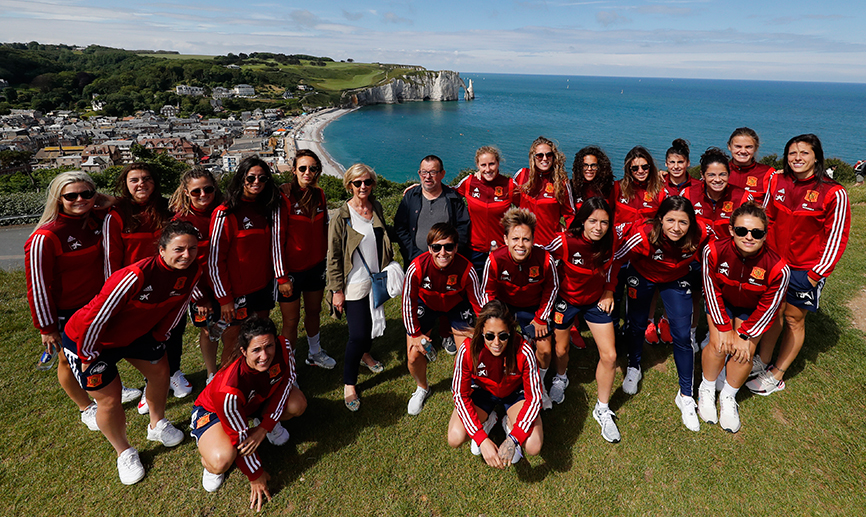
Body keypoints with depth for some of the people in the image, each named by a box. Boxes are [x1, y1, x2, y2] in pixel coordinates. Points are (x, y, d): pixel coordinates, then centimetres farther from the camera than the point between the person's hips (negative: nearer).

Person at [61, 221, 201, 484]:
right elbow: (97, 315, -29)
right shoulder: (138, 275, -39)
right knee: (110, 399, 0)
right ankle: (124, 452, 26)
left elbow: (177, 305, 1)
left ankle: (157, 425, 42)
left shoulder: (192, 271, -17)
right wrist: (88, 355, -16)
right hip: (87, 339, -6)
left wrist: (160, 336, 10)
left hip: (136, 332, 7)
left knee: (160, 371, 15)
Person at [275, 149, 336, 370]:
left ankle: (315, 353, 43)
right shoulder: (284, 197, -16)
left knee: (314, 311, 22)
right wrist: (282, 275, -17)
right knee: (291, 320, 4)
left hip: (316, 266, 6)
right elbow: (277, 239, -16)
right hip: (292, 269, -6)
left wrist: (325, 259, 12)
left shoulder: (319, 195, 3)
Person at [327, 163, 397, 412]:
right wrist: (337, 290, -12)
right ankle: (349, 384, 12)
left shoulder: (376, 208, 4)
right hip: (354, 285, -6)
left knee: (373, 323, 20)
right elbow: (333, 256, -11)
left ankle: (365, 354, 50)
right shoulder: (342, 217, -13)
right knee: (358, 334, -6)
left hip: (377, 280, 6)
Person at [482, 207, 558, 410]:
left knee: (544, 351, -1)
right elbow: (488, 292, -12)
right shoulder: (495, 260, -31)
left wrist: (541, 317, -5)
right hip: (504, 305, 0)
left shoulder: (544, 259, -30)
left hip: (533, 307, 1)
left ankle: (538, 386, 31)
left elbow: (552, 287, -8)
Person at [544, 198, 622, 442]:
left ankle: (602, 409, 19)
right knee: (561, 349, 14)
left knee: (609, 356, -2)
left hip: (596, 301, 3)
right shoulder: (565, 241, -29)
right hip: (566, 300, -2)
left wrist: (609, 292, -3)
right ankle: (561, 378, 52)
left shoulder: (609, 243, -16)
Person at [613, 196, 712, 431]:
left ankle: (685, 396, 17)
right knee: (637, 325, 14)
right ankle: (633, 368, 44)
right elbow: (615, 258, -22)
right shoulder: (644, 235, -38)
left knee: (682, 336, -2)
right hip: (642, 276, -1)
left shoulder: (701, 234, -31)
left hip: (677, 280, 1)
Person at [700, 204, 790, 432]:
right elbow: (712, 290, -17)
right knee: (719, 345, -15)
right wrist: (724, 328, -15)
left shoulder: (778, 268, -32)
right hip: (721, 302, 0)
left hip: (751, 309, 1)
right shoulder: (714, 251, -31)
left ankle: (728, 397, 15)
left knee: (745, 350, -11)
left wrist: (745, 335, -15)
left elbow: (767, 308, -16)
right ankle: (707, 389, 13)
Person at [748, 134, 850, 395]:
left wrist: (817, 273, -10)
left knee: (794, 319, 8)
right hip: (774, 263, 4)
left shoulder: (834, 194, -13)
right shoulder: (776, 181, -2)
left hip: (805, 270, -3)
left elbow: (837, 236, -9)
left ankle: (776, 377, 20)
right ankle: (763, 362, 30)